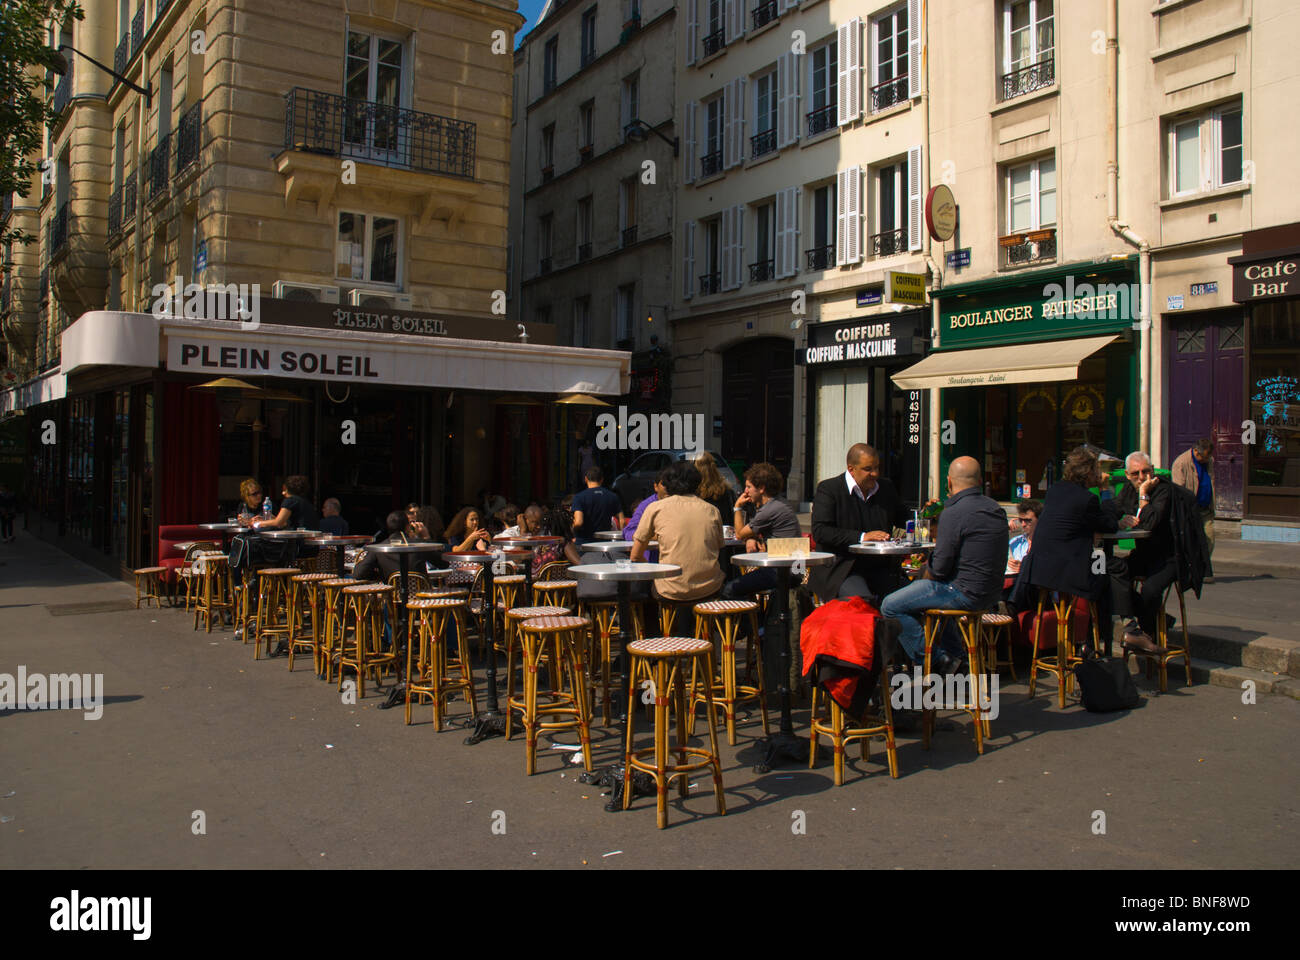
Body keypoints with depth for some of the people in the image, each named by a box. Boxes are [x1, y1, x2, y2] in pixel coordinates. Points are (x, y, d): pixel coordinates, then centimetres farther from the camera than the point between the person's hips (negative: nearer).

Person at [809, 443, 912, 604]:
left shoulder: (886, 488, 15)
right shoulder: (828, 489, -2)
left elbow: (903, 518, 30)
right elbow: (819, 532, -12)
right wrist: (861, 537, -18)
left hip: (881, 568, 5)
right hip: (842, 568, -5)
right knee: (863, 602, -30)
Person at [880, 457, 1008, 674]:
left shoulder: (955, 512, -18)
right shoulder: (995, 508, 8)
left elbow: (939, 567, -18)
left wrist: (925, 578, 3)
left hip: (965, 593, -9)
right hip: (991, 592, 9)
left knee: (890, 607, -5)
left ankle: (938, 662, 0)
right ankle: (957, 657, 29)